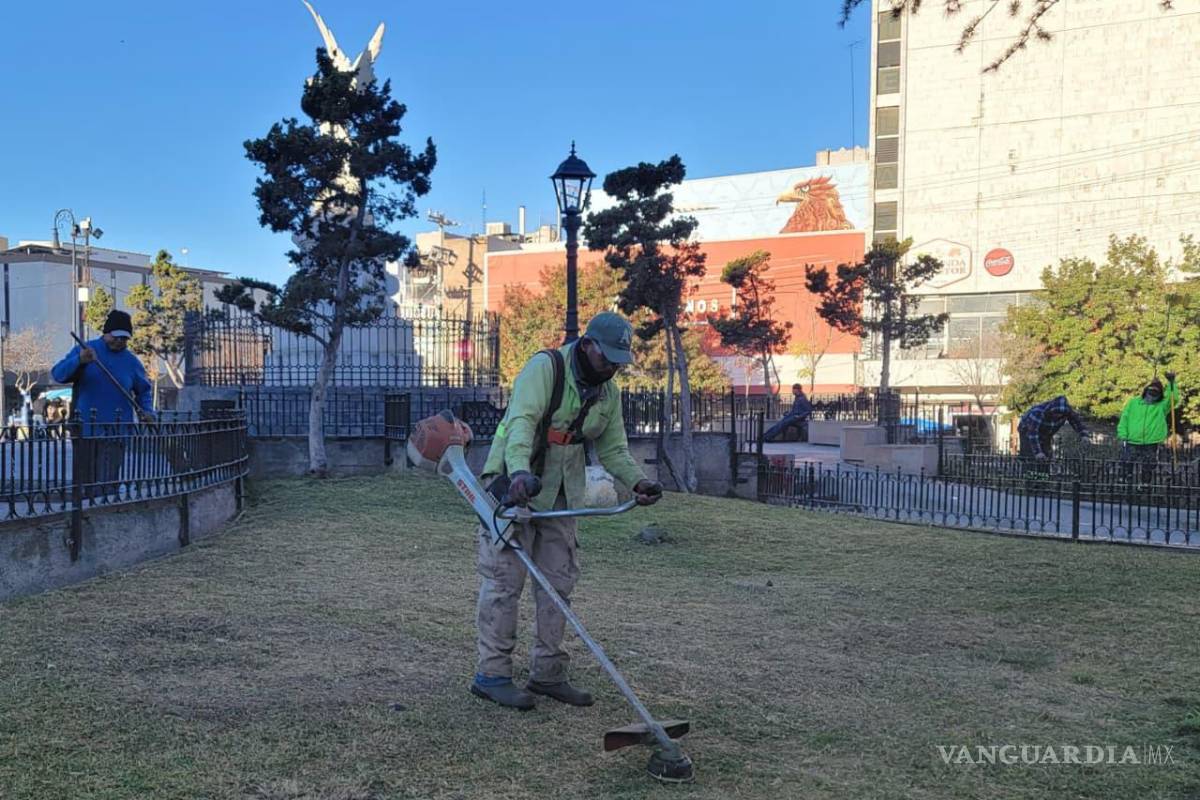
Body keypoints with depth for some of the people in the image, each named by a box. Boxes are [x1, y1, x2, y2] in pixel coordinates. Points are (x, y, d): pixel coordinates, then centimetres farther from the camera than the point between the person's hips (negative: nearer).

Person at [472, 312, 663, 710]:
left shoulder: (608, 394, 8)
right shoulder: (546, 367, -15)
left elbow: (613, 449, 12)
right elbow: (522, 421, -30)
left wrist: (638, 481, -6)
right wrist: (520, 472, -46)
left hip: (560, 497, 8)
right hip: (513, 485, -7)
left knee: (558, 583, 10)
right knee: (505, 581, -5)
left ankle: (547, 674, 20)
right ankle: (492, 674, 3)